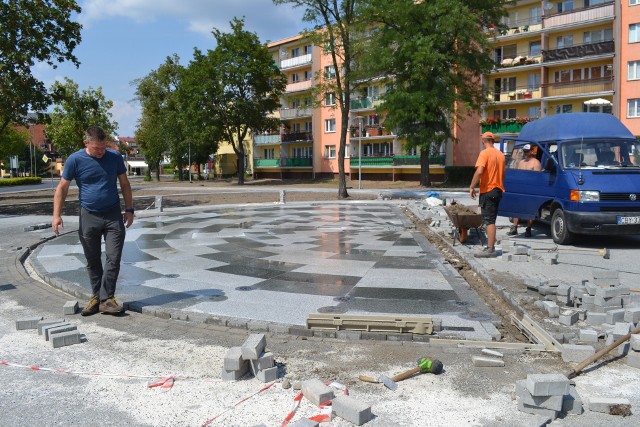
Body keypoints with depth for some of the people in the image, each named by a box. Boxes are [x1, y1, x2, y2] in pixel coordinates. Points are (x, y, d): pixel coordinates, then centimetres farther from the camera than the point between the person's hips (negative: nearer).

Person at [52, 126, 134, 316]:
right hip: (88, 217, 0)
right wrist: (56, 215, -7)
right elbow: (62, 187, -1)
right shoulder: (75, 160, -5)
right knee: (92, 261, 9)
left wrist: (129, 210, 6)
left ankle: (106, 299, 1)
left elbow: (125, 184, 9)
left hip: (113, 215, 0)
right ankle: (96, 297, 21)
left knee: (114, 258, -6)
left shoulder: (115, 157, 0)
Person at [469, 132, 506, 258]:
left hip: (487, 190, -8)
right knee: (491, 220, 15)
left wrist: (472, 187, -18)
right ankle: (490, 246, 19)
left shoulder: (485, 153, -12)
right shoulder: (501, 154, 12)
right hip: (498, 190, 8)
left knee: (489, 221, -8)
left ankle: (490, 250, -8)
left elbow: (479, 171, -24)